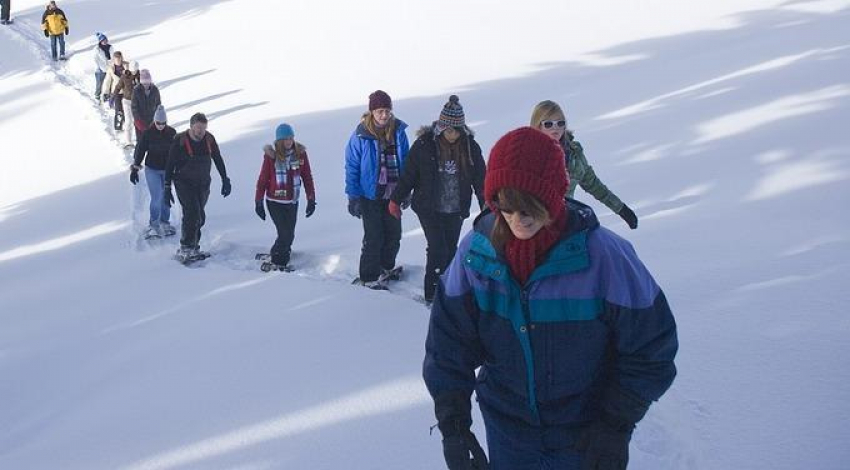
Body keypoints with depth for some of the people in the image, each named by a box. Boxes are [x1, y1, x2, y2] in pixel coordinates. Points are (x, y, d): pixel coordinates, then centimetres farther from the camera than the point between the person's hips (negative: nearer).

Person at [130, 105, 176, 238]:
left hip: (167, 170, 3)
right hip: (152, 170, -3)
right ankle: (153, 225, 3)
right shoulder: (147, 133, -11)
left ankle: (164, 222, 27)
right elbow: (140, 151, -4)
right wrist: (135, 169, -5)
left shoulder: (172, 133, -3)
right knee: (156, 198, -9)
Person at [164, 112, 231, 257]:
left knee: (200, 217, 5)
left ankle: (193, 245, 18)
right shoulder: (179, 141, -13)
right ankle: (185, 247, -9)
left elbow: (218, 160, 11)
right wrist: (167, 188, -10)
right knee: (192, 212, -17)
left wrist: (225, 180, 9)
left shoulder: (209, 139, -2)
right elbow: (170, 165, -8)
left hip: (203, 184, 4)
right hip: (184, 184, -4)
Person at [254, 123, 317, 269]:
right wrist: (258, 202, 0)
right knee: (285, 234, -7)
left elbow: (307, 177, 3)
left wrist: (311, 199, 3)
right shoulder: (271, 155, -10)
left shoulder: (300, 153, -3)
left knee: (289, 234, 11)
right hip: (275, 202, -3)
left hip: (292, 202, 3)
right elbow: (263, 179, -3)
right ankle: (278, 261, 14)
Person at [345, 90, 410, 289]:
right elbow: (352, 168, -7)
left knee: (394, 234, 13)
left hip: (393, 193, 4)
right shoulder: (361, 136, -13)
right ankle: (369, 277, 14)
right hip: (371, 195, -4)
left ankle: (386, 268, 36)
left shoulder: (398, 131, -2)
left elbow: (406, 161, 8)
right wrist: (353, 197, -9)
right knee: (374, 237, -1)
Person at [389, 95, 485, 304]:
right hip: (429, 209, -3)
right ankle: (432, 292, 4)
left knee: (451, 250, 10)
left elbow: (480, 178, 4)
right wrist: (395, 200, 0)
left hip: (456, 210, 3)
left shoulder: (470, 146, -3)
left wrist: (487, 206, 4)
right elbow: (408, 174, -3)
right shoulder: (424, 144, -11)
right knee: (438, 249, -8)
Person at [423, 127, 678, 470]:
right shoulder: (476, 251, -13)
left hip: (585, 429, -2)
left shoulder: (603, 255, -21)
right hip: (506, 424, 2)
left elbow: (649, 349, -11)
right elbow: (448, 342, -4)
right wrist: (452, 423, -9)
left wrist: (616, 426, -10)